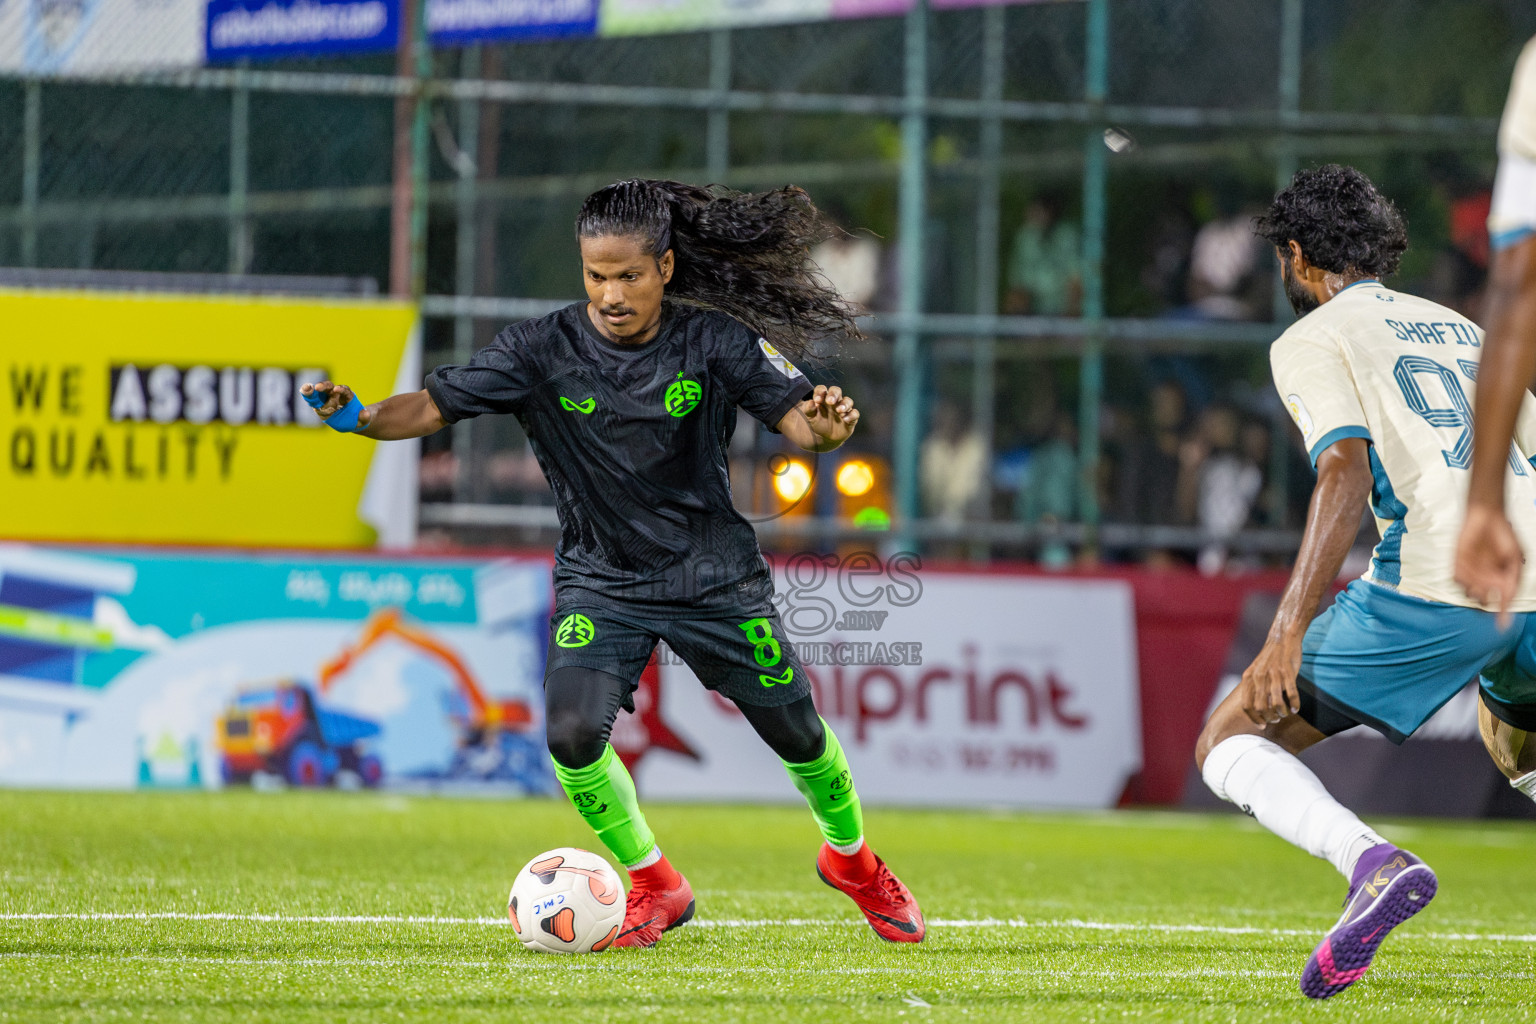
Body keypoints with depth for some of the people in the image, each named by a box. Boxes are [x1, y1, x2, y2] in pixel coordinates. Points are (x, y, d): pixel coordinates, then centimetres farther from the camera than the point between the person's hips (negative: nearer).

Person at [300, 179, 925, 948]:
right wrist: (361, 418, -34)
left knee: (796, 732, 9)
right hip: (600, 582, 0)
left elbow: (795, 418, -15)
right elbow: (435, 406, -15)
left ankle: (851, 858, 41)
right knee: (573, 733, -21)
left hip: (714, 576, 0)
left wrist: (825, 423, -39)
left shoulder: (714, 340, -12)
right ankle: (653, 885, 5)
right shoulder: (544, 350, -12)